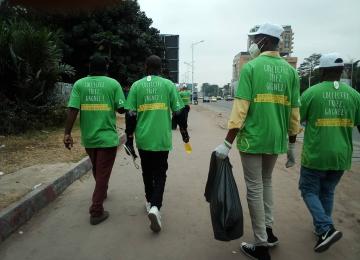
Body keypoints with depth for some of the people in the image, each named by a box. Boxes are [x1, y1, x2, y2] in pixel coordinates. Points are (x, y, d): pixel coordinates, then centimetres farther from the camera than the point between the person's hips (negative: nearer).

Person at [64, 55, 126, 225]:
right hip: (107, 137, -3)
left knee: (97, 170, 24)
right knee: (102, 173, 4)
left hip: (88, 137, 4)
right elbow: (121, 109, -6)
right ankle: (96, 211, 5)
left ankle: (102, 192, 47)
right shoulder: (113, 84, -4)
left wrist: (67, 133, -8)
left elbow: (73, 110, -8)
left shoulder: (79, 84, 1)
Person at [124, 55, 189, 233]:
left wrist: (129, 138, 7)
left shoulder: (136, 85, 2)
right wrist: (184, 131, 15)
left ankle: (150, 202, 32)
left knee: (147, 173, 19)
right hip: (162, 139, -1)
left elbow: (131, 115, -1)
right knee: (160, 174, 7)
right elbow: (179, 111, 1)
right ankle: (155, 206, -12)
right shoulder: (168, 84, 1)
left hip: (143, 139, 1)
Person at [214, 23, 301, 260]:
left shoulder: (250, 67, -7)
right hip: (276, 140, 5)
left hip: (252, 139, -5)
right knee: (266, 183, 24)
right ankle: (268, 231, 29)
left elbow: (241, 107, -15)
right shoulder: (290, 70, 7)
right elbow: (294, 111, 7)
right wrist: (291, 144, 17)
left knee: (255, 189, 5)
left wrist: (227, 143, -13)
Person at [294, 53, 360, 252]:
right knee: (327, 192, 20)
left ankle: (326, 229, -5)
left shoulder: (311, 92, -10)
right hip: (341, 156, 5)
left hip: (316, 155, -4)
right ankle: (322, 229, 29)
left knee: (309, 190, 10)